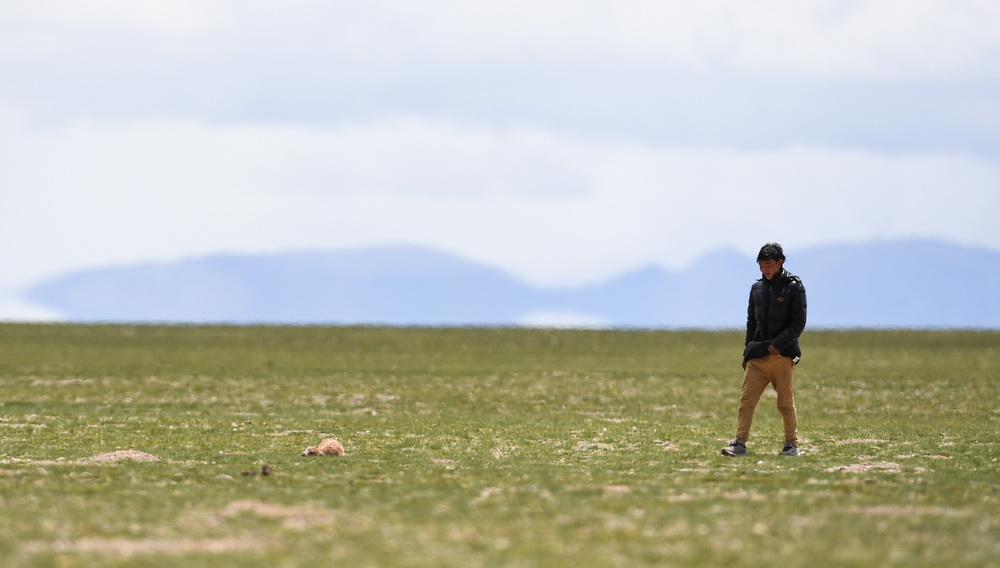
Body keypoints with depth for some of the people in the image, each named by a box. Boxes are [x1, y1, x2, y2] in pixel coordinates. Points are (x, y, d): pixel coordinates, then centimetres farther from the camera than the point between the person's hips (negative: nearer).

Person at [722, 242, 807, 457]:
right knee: (746, 400, -6)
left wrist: (779, 343, -16)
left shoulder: (794, 287, -1)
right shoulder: (757, 288, 14)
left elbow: (798, 323, -6)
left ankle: (792, 444, 12)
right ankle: (739, 444, -8)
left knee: (786, 403, 2)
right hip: (758, 356, 4)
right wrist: (748, 351, 14)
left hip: (783, 355, -4)